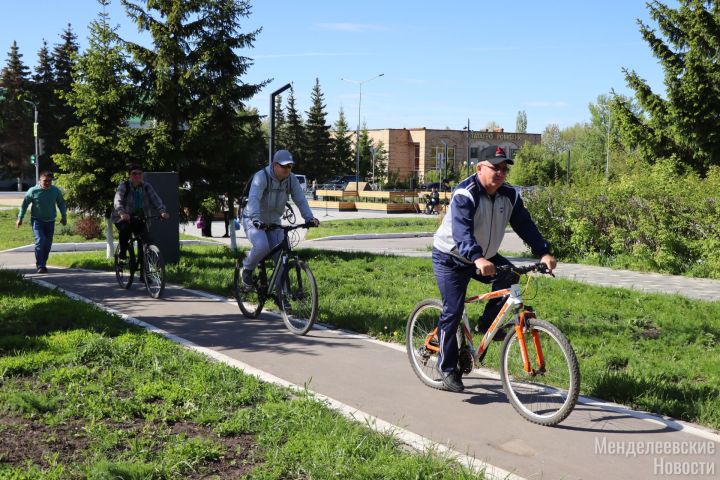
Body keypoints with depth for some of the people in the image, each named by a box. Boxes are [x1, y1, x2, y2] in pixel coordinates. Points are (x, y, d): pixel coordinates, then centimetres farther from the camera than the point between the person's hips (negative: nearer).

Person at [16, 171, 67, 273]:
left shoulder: (56, 191, -3)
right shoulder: (33, 191, -9)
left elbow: (61, 203, 12)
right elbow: (24, 204, 0)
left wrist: (64, 216, 5)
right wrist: (20, 218, 0)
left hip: (50, 221, 3)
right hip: (37, 220, -3)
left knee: (48, 244, 6)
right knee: (40, 241, -17)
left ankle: (43, 264, 22)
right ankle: (40, 266, -15)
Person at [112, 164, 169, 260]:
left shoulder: (146, 187, -1)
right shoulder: (123, 186, -10)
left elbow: (156, 200, -14)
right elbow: (117, 201, -26)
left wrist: (163, 211, -34)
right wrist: (122, 213, -47)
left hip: (139, 219, 3)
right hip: (123, 218, -3)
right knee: (125, 228, -32)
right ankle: (123, 252, -12)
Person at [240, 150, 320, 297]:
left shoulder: (291, 179, -5)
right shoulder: (261, 177, -22)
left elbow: (300, 200, -10)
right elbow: (253, 199, -35)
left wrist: (309, 217, -27)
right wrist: (256, 220, -51)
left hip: (273, 222, 5)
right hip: (254, 221, -5)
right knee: (262, 247, -31)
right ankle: (246, 270, -2)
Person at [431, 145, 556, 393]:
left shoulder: (509, 195, -5)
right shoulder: (465, 194, -26)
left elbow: (525, 225, -8)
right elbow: (462, 232, -40)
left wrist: (543, 252, -23)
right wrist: (477, 258, -56)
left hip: (485, 257, 6)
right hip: (451, 259, -6)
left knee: (510, 279, -17)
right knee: (453, 312, -9)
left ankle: (487, 324, 5)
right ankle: (447, 368, 5)